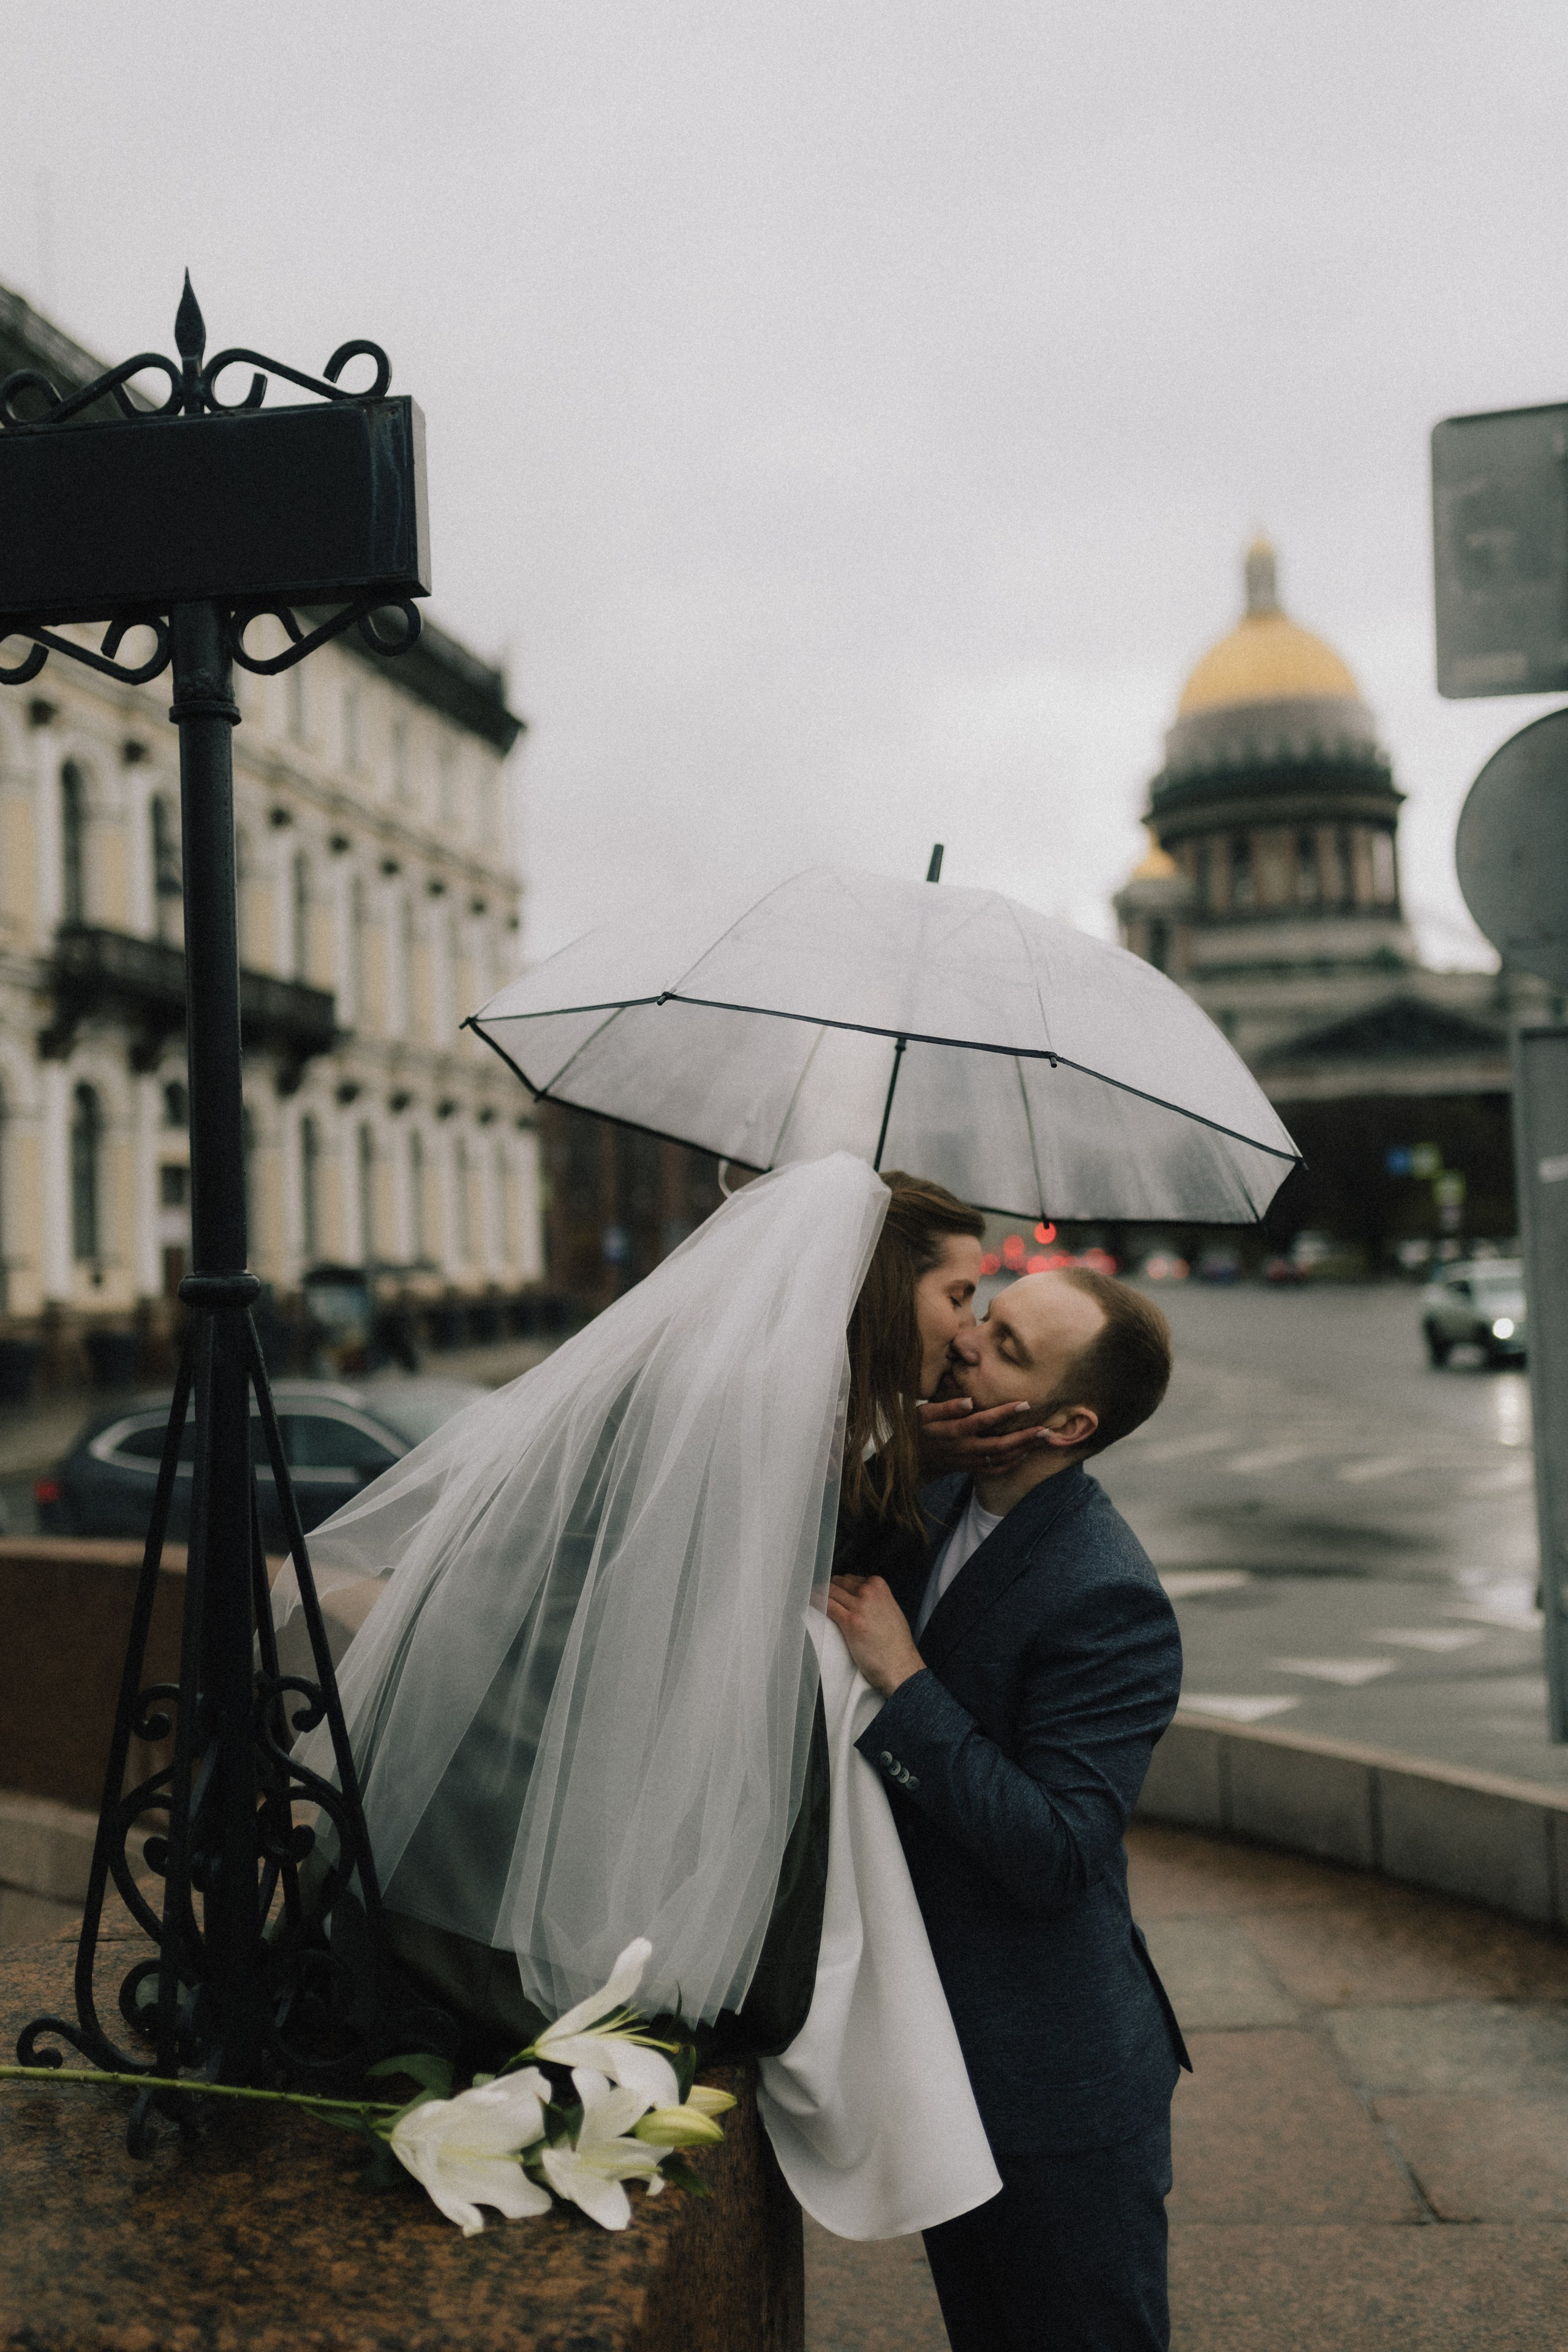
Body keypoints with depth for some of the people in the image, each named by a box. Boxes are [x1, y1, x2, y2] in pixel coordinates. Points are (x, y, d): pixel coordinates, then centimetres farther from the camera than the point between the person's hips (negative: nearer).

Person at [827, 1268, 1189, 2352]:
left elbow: (1053, 1857, -29)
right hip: (949, 2054, 8)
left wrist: (902, 1682, -30)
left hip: (1057, 2090, -8)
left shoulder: (1109, 1600, -26)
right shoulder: (937, 1499, 0)